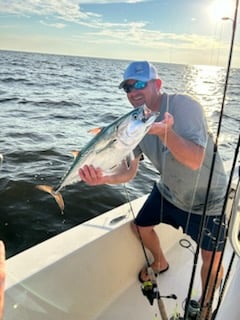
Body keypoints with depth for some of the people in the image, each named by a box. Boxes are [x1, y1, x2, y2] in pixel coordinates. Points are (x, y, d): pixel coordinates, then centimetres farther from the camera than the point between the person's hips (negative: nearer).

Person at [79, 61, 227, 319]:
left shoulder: (184, 106, -26)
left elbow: (195, 161, -37)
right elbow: (128, 172, -12)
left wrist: (166, 132, -52)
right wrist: (104, 178, -31)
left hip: (207, 198, -5)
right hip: (168, 191, 6)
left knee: (212, 260, -3)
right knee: (141, 227, 13)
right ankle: (160, 263, 45)